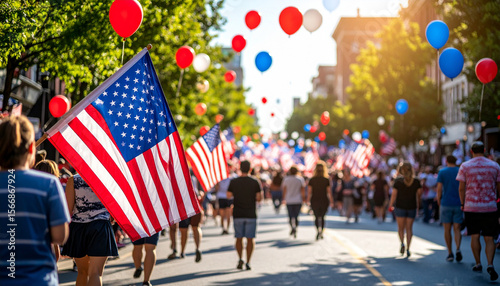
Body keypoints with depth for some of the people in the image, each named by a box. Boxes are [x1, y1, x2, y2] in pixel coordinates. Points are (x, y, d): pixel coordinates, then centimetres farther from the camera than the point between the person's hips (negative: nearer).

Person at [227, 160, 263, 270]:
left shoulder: (233, 182, -3)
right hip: (251, 215, -1)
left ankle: (240, 258, -4)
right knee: (250, 239, 4)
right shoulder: (255, 182, -5)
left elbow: (229, 196, 4)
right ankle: (248, 262, -2)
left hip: (238, 215, 1)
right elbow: (259, 198, -7)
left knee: (239, 238, 12)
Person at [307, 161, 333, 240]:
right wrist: (331, 201, 3)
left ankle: (318, 230, -14)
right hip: (324, 201, 0)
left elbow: (309, 191, -3)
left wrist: (308, 200, 7)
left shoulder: (312, 180, -4)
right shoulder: (326, 180, -5)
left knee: (316, 217, 8)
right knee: (322, 217, 14)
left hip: (314, 201, 0)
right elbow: (329, 192, -5)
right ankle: (321, 233, 10)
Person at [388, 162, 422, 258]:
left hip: (400, 207, -1)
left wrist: (390, 206, 3)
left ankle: (402, 243, -12)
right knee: (409, 228, 7)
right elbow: (419, 194, 3)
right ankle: (408, 248, -1)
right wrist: (418, 205, 18)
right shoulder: (416, 181, -1)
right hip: (412, 207, 1)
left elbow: (394, 195, -7)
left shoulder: (398, 181, -6)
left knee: (401, 227, 11)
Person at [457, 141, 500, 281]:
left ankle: (478, 264, 17)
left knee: (474, 236, 11)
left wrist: (462, 204, 10)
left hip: (471, 206, -1)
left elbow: (461, 188, -2)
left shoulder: (465, 166, -1)